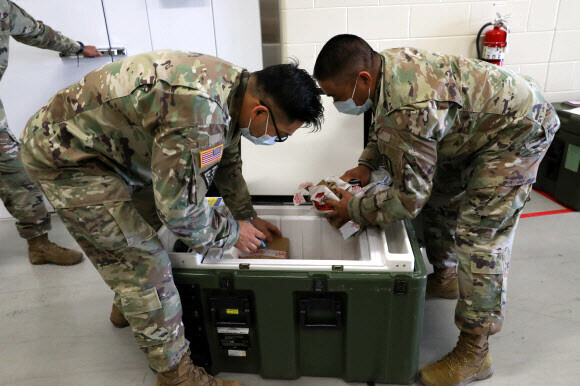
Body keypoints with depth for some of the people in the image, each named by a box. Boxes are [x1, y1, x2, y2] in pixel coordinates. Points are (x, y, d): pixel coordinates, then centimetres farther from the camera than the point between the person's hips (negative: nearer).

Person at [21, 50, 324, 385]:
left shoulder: (236, 84, -6)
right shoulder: (200, 114, -37)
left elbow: (227, 162, 10)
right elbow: (179, 206, -28)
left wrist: (248, 217, 15)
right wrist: (231, 233, -11)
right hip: (64, 155, -9)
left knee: (140, 230, 23)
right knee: (144, 261, -9)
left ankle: (128, 306, 49)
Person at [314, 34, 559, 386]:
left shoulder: (408, 112, -39)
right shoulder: (384, 62, -10)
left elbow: (410, 198, -30)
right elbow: (384, 123, 10)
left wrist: (353, 208, -16)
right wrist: (367, 164, -1)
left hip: (518, 130, -10)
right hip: (474, 120, 10)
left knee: (479, 234, -11)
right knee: (441, 198, 18)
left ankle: (474, 354, 2)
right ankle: (445, 278, 41)